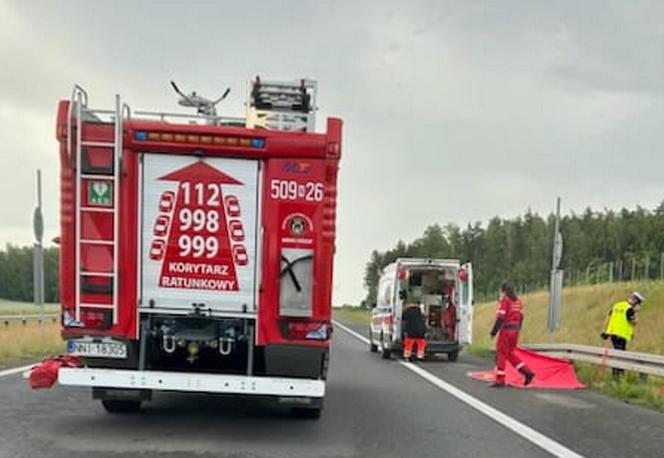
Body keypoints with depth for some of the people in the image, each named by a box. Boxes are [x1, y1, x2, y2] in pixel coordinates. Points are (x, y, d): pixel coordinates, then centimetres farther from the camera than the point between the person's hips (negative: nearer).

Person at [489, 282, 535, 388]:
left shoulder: (504, 300, -11)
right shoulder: (518, 301, 13)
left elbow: (500, 318, -17)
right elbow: (521, 317, 15)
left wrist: (493, 332, -13)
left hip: (506, 330, -8)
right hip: (515, 330, 8)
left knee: (501, 354, 0)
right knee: (510, 353, 17)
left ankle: (500, 380, 2)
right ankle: (527, 372, 9)